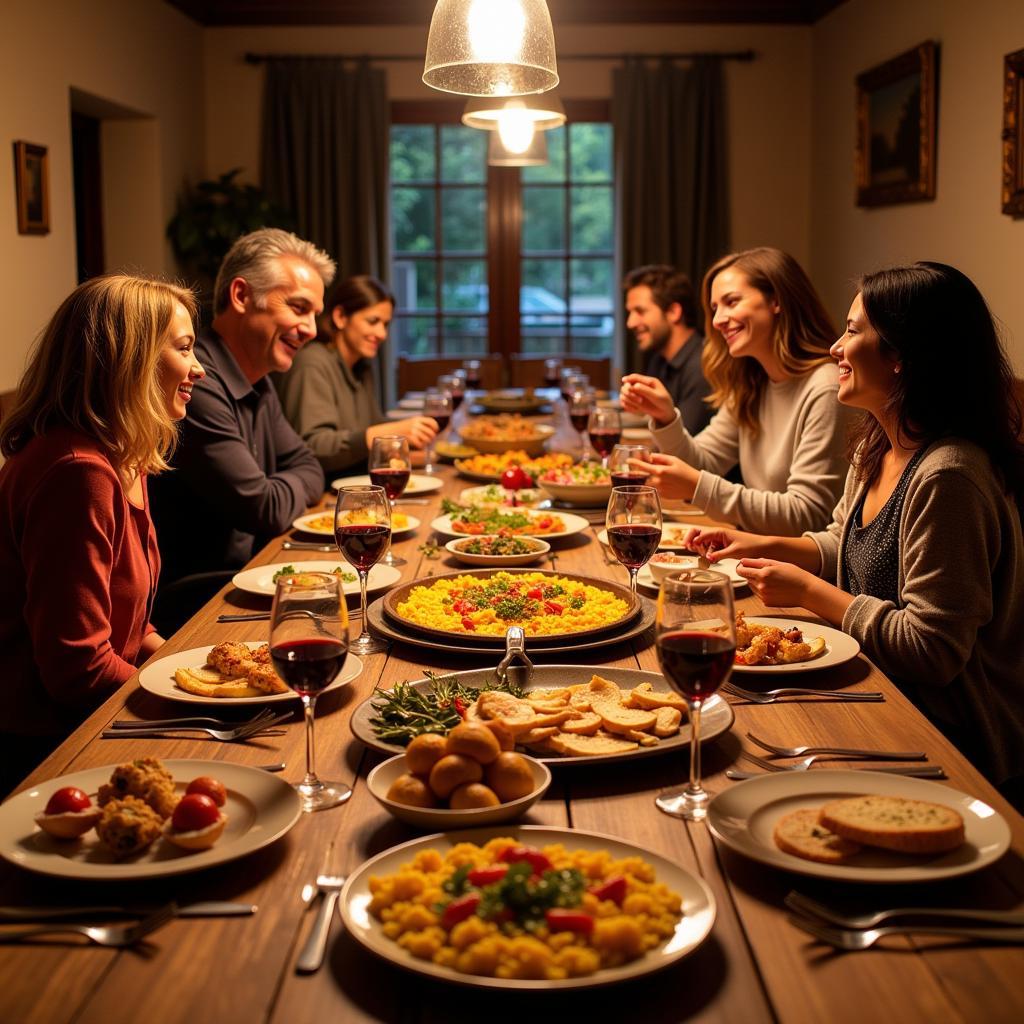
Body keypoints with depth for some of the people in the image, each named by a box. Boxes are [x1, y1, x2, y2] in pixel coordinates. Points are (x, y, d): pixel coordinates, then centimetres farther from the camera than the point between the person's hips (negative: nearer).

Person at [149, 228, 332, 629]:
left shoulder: (258, 385, 12)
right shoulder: (197, 384, -23)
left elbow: (307, 467, 18)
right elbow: (267, 511, -21)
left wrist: (280, 490, -5)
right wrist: (293, 488, 3)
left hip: (245, 573, 10)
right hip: (187, 594, -10)